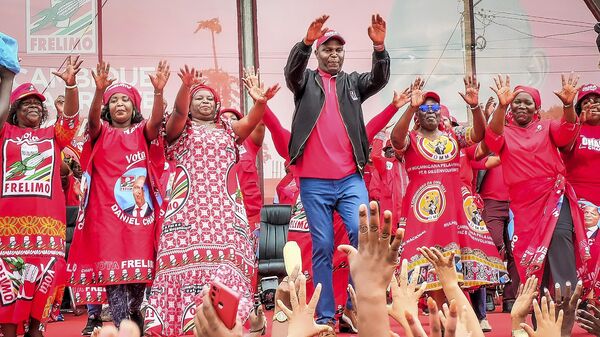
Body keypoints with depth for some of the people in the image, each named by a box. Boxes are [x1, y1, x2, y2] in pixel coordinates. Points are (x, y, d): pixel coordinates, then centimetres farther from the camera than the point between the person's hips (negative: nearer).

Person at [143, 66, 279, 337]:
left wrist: (260, 102, -20)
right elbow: (179, 111, -7)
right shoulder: (180, 127, 15)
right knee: (188, 256, -12)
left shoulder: (229, 129, 22)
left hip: (225, 206, 2)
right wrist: (186, 87, -28)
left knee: (226, 259, -10)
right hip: (189, 205, -2)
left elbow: (251, 121, 3)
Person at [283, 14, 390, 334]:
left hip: (350, 179, 1)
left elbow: (380, 79, -4)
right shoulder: (306, 81, 8)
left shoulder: (352, 82, 14)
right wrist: (306, 40, -31)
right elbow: (291, 70, -13)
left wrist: (379, 47, -22)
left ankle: (354, 305, -1)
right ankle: (325, 316, 9)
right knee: (322, 247, 2)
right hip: (314, 182, -1)